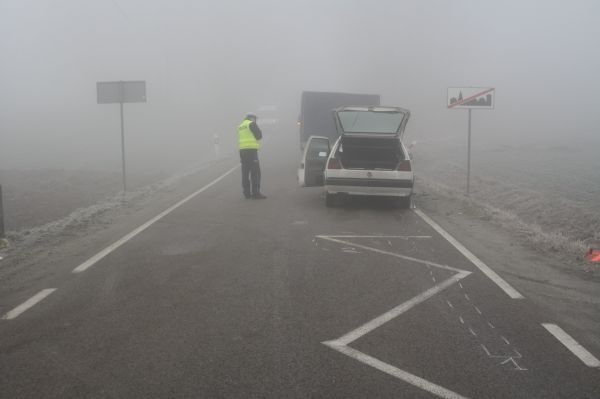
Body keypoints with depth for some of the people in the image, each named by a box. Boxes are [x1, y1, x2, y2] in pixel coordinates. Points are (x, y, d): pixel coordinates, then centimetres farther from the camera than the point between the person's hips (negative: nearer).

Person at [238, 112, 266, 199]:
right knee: (255, 172, -8)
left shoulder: (240, 126, 19)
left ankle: (247, 193, 11)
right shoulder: (252, 124, -3)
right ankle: (256, 193, -14)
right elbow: (259, 135, -5)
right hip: (251, 150, -8)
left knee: (245, 172, 9)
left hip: (242, 150, 8)